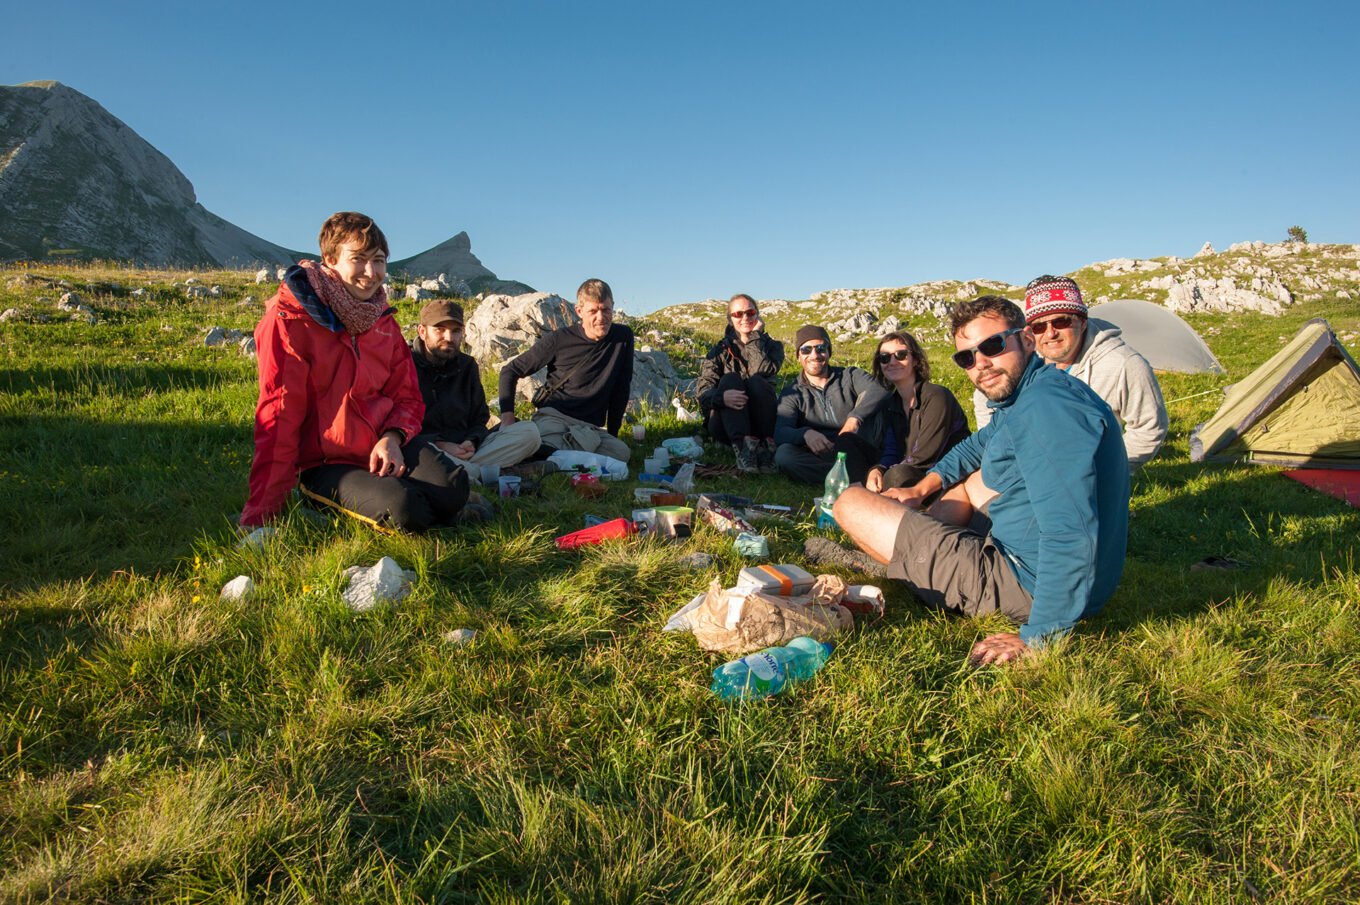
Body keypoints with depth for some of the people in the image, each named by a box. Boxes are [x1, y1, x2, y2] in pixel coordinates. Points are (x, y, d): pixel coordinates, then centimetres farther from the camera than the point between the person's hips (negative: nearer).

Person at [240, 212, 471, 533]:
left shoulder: (383, 320, 9)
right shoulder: (289, 318, -9)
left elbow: (408, 396, 12)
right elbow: (278, 415, -13)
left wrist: (393, 437, -12)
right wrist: (263, 509, -15)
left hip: (383, 445, 5)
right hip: (323, 461, -4)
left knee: (452, 491, -23)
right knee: (403, 509, -30)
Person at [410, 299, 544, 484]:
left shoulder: (466, 365, 14)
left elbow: (479, 420, 16)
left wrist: (471, 442, -8)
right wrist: (438, 444, -21)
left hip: (462, 448, 5)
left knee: (528, 431, -12)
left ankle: (463, 470, -28)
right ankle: (484, 473, -27)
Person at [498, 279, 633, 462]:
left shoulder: (623, 337, 4)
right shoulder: (559, 340, -4)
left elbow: (621, 389, 13)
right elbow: (510, 371, 4)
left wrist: (612, 434, 10)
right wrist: (507, 416, -9)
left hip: (589, 426, 4)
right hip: (552, 417, -4)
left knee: (621, 452, -31)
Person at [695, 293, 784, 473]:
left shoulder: (772, 345, 9)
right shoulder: (720, 349, 8)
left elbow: (763, 370, -16)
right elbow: (703, 388, -9)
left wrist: (755, 337, -10)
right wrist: (721, 397, -31)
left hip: (761, 424, 0)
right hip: (726, 425, 0)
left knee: (756, 381, -26)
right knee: (729, 379, -26)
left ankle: (766, 446, -29)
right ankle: (742, 446, -39)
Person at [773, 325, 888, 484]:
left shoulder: (850, 376, 12)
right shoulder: (792, 393, 11)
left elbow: (879, 390, -12)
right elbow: (780, 433, -7)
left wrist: (855, 418, -30)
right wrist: (805, 434, -30)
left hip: (859, 454, -1)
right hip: (820, 456, 2)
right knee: (783, 454, -29)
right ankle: (858, 478, -31)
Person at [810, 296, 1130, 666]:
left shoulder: (1047, 406, -24)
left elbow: (1070, 536, -32)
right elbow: (980, 444, 29)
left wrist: (1037, 636, -27)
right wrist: (921, 488, 17)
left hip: (1028, 584, -10)